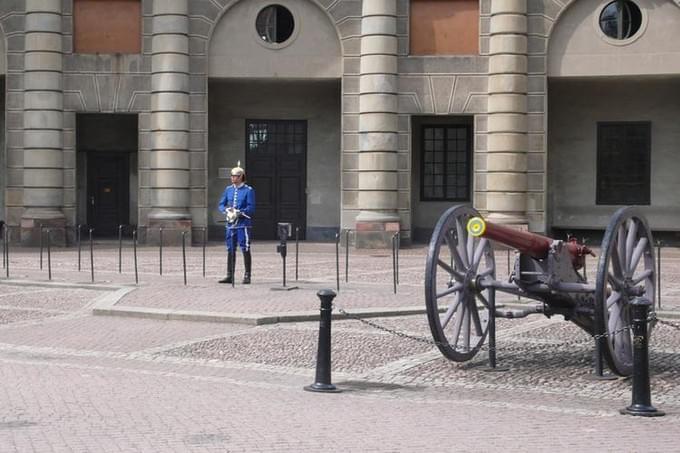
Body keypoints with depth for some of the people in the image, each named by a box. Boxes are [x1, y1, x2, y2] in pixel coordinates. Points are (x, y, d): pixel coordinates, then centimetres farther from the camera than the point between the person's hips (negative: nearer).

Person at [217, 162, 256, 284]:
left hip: (243, 225, -5)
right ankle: (229, 276, 15)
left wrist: (239, 213, -22)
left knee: (245, 250, -2)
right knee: (230, 251, 9)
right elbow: (221, 205, 11)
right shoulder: (228, 189, 11)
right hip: (230, 224, 5)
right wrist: (227, 210, -10)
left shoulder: (249, 190, -4)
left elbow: (251, 208, -11)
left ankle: (247, 276, 3)